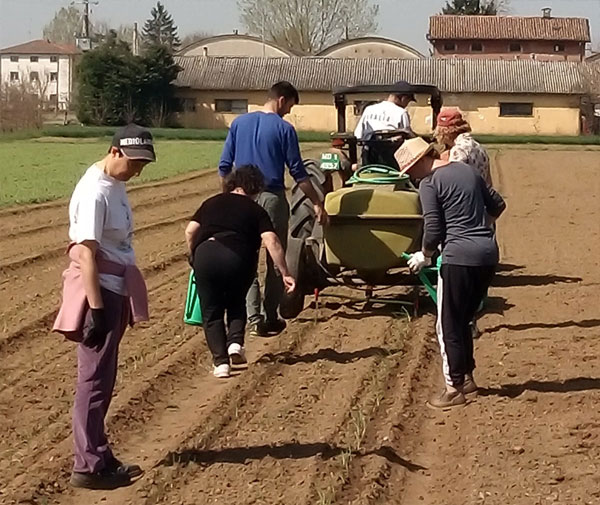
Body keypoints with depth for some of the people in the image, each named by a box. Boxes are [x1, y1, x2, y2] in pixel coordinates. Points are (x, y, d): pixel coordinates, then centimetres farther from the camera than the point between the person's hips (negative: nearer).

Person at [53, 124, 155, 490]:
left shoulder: (115, 183, 9)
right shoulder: (95, 192, -19)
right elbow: (87, 256, -22)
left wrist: (114, 304, 18)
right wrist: (95, 310, -25)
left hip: (116, 290, 9)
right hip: (98, 292, -9)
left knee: (103, 377, 15)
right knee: (95, 378, -4)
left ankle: (97, 456, 24)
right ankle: (89, 466, 3)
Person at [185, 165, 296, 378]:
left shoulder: (211, 203, 24)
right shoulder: (255, 210, 17)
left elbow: (190, 231, 13)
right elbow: (271, 241, 3)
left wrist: (195, 259, 26)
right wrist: (285, 274, 2)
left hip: (205, 254, 1)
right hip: (238, 258, -1)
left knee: (211, 312, 14)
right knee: (236, 304, 27)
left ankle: (220, 361, 1)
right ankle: (235, 341, 6)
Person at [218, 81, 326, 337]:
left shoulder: (239, 123, 6)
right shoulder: (284, 128, -5)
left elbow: (224, 166, 6)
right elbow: (298, 173, -5)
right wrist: (317, 203, 1)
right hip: (272, 199, -3)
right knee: (275, 259, 9)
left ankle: (254, 319, -1)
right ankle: (271, 319, 12)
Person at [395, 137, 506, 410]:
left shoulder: (429, 183, -8)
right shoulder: (468, 170, 14)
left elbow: (433, 229, -11)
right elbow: (497, 205, 18)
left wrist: (424, 255, 7)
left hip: (459, 257, -8)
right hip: (488, 253, 8)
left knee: (448, 326, 3)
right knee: (463, 320, 21)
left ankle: (454, 389, 6)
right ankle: (467, 377, 27)